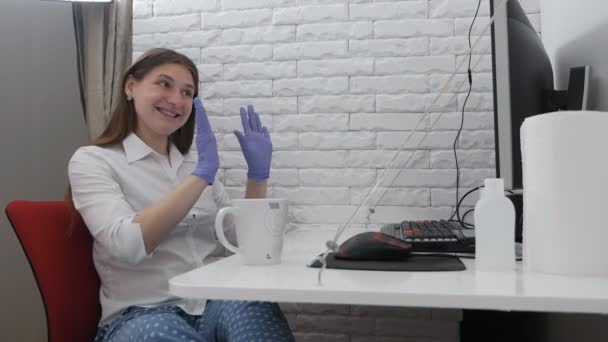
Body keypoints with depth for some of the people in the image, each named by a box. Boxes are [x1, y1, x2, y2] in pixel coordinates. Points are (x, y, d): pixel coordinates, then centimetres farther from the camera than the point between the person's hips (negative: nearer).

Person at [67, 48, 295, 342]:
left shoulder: (194, 162, 17)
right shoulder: (91, 160, 1)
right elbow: (128, 245, -18)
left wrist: (257, 175, 3)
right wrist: (200, 175, -17)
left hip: (217, 302, 4)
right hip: (142, 314, -4)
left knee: (249, 304, -29)